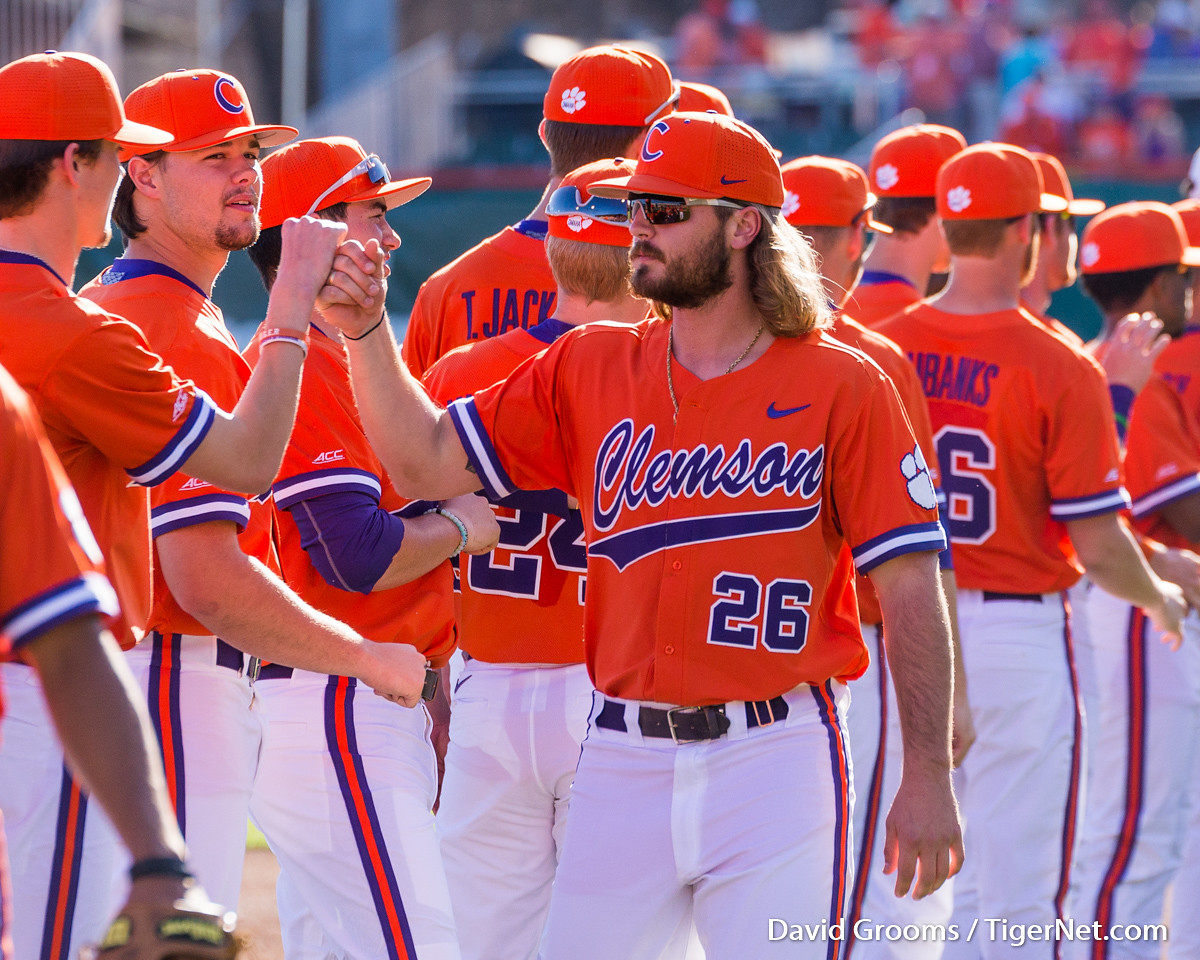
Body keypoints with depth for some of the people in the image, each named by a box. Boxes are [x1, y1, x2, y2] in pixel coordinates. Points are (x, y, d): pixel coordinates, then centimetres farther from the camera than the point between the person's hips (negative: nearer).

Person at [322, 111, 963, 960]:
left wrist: (929, 773, -9)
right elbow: (427, 465, 8)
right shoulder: (588, 369, 10)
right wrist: (362, 329, -6)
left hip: (774, 760, -4)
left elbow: (910, 585, -4)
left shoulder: (841, 387, -2)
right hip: (623, 758, 4)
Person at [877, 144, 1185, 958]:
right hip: (1018, 634, -5)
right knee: (1020, 892, 1)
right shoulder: (1059, 370, -14)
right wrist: (1159, 598, 8)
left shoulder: (881, 349, 0)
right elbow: (1098, 544, -13)